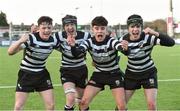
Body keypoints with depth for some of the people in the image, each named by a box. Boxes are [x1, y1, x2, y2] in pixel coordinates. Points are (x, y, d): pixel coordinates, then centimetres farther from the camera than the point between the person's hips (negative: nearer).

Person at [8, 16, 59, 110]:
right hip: (26, 73, -4)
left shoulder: (54, 40, -7)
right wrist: (20, 41, -52)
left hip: (42, 73, 4)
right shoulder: (31, 38, -23)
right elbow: (10, 52, -33)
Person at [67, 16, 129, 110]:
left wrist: (124, 48, -69)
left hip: (114, 74, -3)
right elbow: (77, 54, -28)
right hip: (98, 74, 3)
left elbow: (123, 49, -44)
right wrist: (73, 46, -51)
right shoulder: (90, 42, -13)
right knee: (84, 102, -7)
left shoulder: (111, 41, -23)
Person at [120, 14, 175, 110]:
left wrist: (155, 33, -44)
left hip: (148, 73, -2)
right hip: (131, 74, 2)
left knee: (152, 104, -13)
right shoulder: (124, 39, -14)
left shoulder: (148, 37, -23)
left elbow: (171, 43, -33)